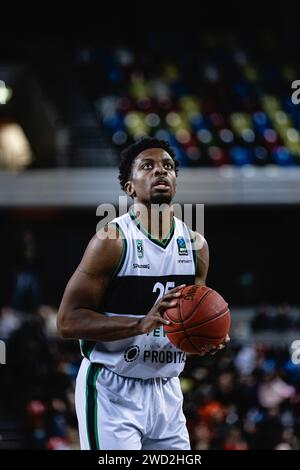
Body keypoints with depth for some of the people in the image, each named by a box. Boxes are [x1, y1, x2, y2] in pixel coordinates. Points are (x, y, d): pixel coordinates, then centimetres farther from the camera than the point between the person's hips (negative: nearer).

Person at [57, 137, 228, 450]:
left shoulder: (195, 245, 7)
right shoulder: (112, 240, -12)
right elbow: (68, 321, -16)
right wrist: (141, 323, -26)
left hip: (166, 390, 6)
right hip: (112, 391, -6)